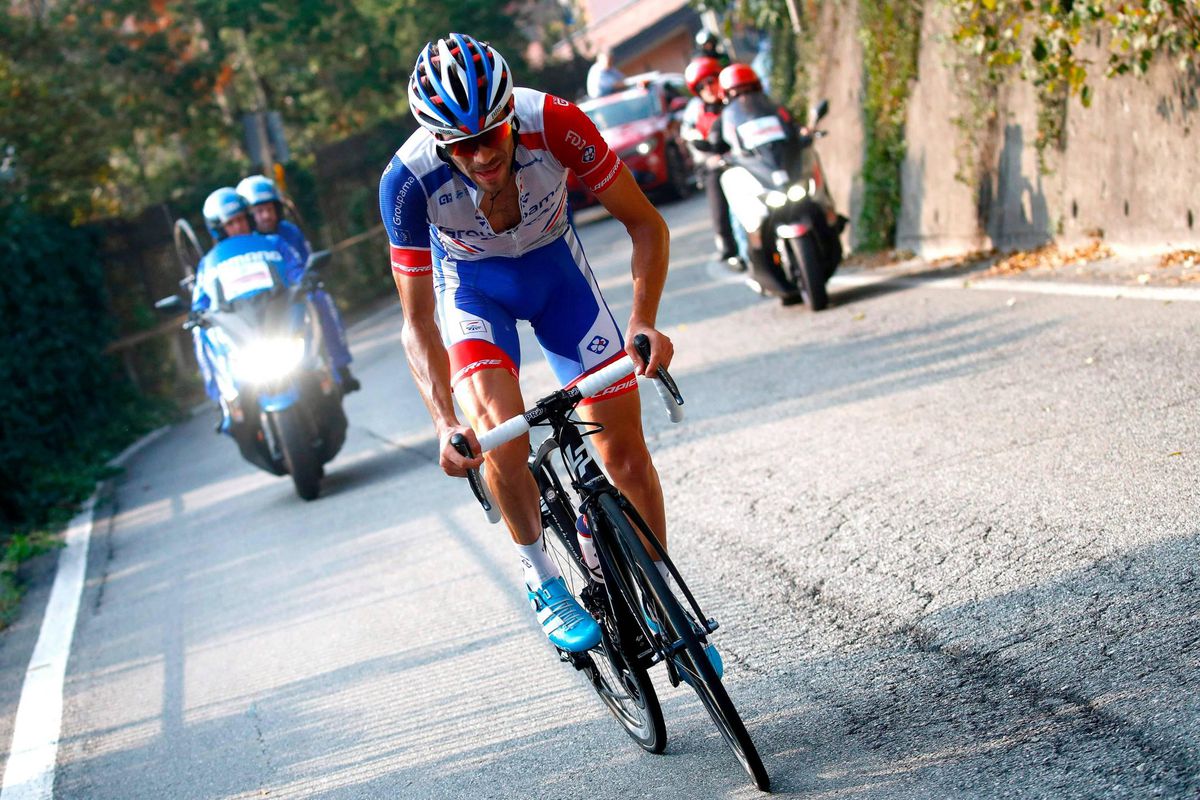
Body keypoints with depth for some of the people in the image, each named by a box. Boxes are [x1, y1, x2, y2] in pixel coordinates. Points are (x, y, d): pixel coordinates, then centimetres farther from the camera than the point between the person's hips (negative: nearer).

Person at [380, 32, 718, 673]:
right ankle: (543, 583, -4)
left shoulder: (555, 124, -33)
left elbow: (645, 224, -21)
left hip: (556, 267, 1)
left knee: (624, 449, -3)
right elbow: (418, 323, -25)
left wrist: (643, 320, -35)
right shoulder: (409, 181, -33)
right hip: (472, 286, -1)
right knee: (501, 439, -28)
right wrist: (444, 423, -37)